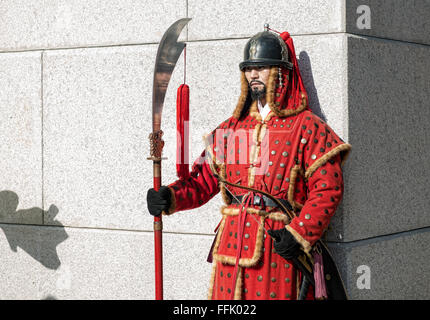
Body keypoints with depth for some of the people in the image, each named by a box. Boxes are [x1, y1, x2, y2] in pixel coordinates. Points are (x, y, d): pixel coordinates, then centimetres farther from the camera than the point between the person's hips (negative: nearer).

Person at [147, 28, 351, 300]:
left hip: (279, 250, -5)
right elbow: (204, 180, 15)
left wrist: (299, 234, -17)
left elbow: (328, 189, -8)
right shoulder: (232, 127, 15)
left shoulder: (307, 128, -2)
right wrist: (170, 197, -4)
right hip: (232, 247, 5)